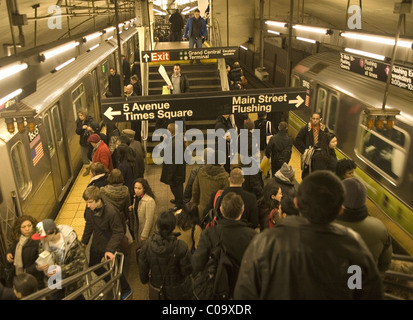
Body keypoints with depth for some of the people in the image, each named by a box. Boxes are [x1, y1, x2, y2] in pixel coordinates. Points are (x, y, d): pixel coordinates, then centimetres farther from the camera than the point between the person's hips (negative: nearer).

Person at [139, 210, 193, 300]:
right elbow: (187, 271, -19)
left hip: (156, 288, 3)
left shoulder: (148, 244, -19)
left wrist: (144, 280, 15)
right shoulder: (180, 247, -30)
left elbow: (143, 268, -5)